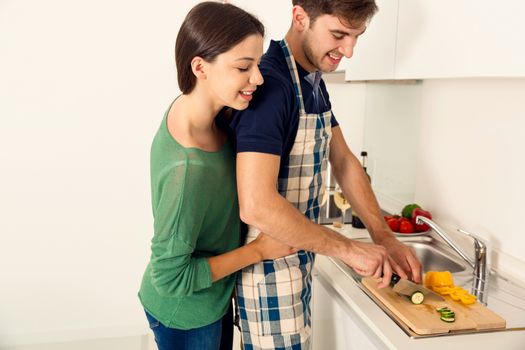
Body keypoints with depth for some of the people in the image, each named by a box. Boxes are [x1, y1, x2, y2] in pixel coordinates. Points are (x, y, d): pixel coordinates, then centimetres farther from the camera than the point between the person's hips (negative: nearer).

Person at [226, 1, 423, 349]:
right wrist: (347, 248, -23)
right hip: (270, 269, -9)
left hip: (298, 261, 9)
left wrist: (384, 237, 3)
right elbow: (257, 205, -33)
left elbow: (343, 161, 11)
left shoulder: (314, 81, 5)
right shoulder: (269, 84, -25)